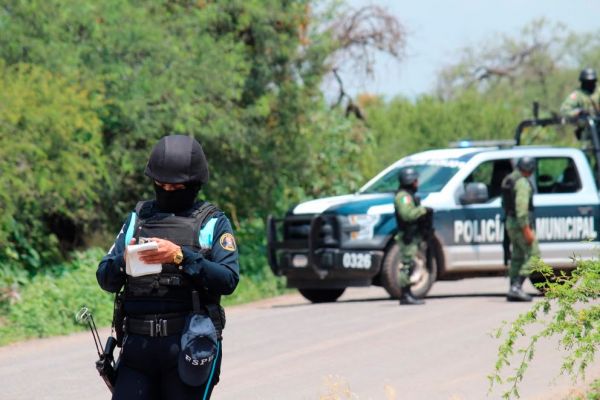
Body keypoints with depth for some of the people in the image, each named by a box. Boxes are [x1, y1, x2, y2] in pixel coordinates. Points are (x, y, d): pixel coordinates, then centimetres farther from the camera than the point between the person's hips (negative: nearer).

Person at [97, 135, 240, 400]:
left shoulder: (213, 223, 6)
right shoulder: (137, 218, 16)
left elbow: (228, 279, -7)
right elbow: (105, 279, 11)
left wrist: (181, 257, -17)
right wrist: (124, 261, -11)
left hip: (189, 346, -3)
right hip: (138, 345, 3)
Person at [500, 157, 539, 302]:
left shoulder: (507, 180, 14)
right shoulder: (522, 182, -17)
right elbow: (521, 207, -24)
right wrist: (527, 230, -25)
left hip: (510, 222, 10)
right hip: (521, 224, -10)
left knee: (518, 257, 14)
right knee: (533, 254, -7)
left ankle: (514, 291, 12)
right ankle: (517, 287, -16)